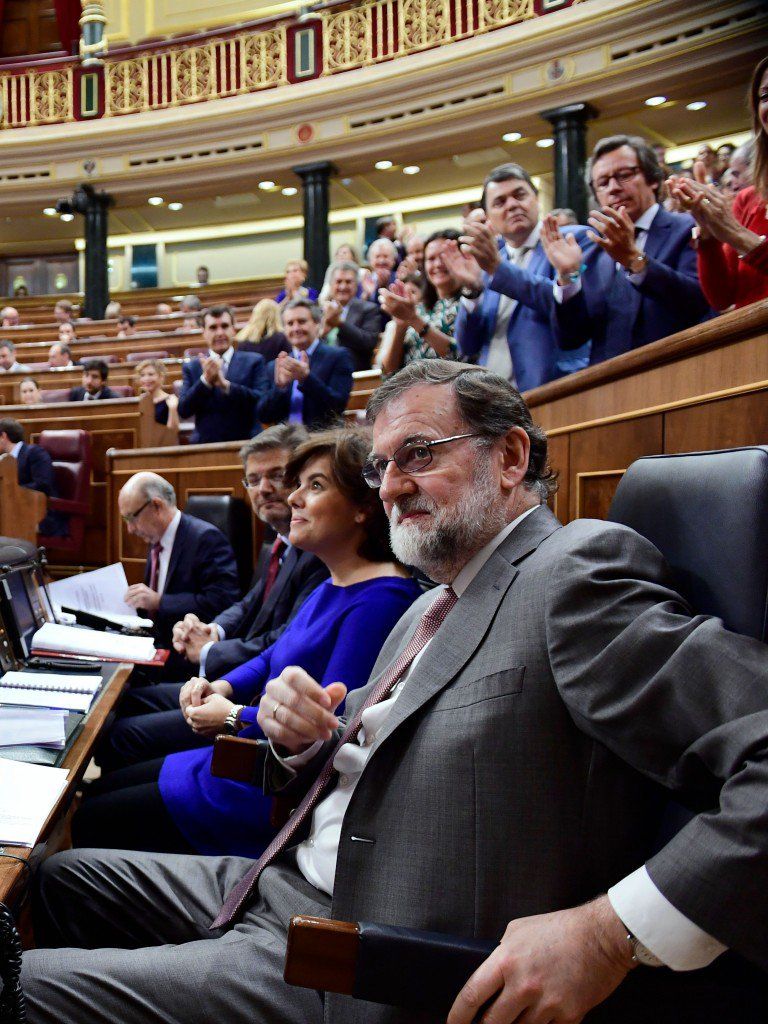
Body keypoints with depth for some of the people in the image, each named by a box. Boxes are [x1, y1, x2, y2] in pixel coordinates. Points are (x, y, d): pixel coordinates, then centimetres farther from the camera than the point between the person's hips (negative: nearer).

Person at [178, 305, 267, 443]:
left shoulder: (253, 361, 6)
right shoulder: (191, 367, 11)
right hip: (206, 446, 1)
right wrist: (205, 380, -14)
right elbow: (183, 411, 0)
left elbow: (262, 402, -7)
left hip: (246, 444, -1)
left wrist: (225, 384, -16)